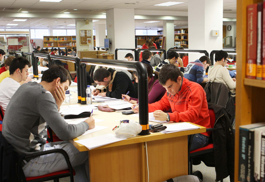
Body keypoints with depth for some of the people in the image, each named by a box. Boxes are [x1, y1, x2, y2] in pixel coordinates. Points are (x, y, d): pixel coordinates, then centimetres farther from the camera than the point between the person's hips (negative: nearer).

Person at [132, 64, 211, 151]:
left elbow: (192, 115, -25)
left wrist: (168, 117, -37)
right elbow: (161, 104, 25)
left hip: (199, 134, -6)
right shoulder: (171, 90, 8)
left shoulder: (195, 89, -14)